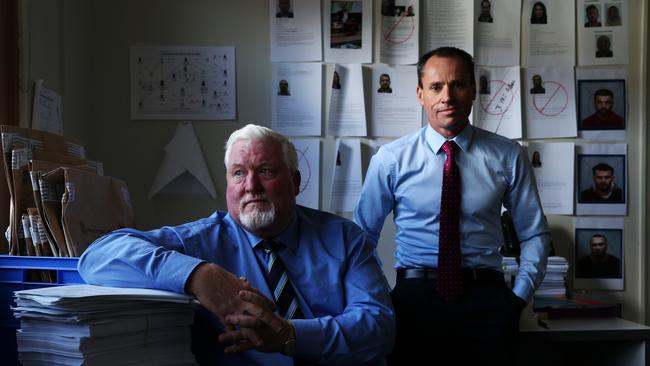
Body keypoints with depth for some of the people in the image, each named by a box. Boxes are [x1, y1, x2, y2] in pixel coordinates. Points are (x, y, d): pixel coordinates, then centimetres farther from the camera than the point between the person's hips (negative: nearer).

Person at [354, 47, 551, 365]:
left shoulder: (507, 156, 4)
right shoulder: (390, 159, 1)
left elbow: (535, 234, 10)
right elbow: (363, 234, 8)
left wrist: (520, 296, 0)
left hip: (487, 296, 1)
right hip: (416, 295, -1)